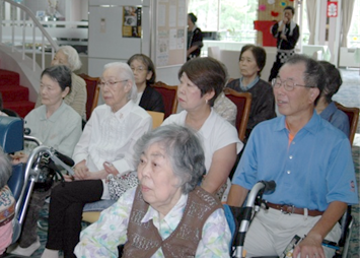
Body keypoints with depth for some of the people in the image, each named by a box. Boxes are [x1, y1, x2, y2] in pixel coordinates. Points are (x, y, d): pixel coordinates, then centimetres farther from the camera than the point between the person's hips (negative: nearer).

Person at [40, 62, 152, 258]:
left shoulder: (141, 119, -4)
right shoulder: (99, 112, 16)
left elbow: (131, 161, -11)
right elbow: (82, 146, 15)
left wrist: (97, 174, -17)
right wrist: (80, 164, -7)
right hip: (88, 179, 5)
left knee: (60, 193, -23)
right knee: (71, 210, -28)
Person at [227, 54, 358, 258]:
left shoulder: (336, 142, -2)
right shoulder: (262, 132, 10)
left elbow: (340, 198, -8)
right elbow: (242, 180, 8)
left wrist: (314, 237, -23)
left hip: (312, 223, -2)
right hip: (265, 219, 3)